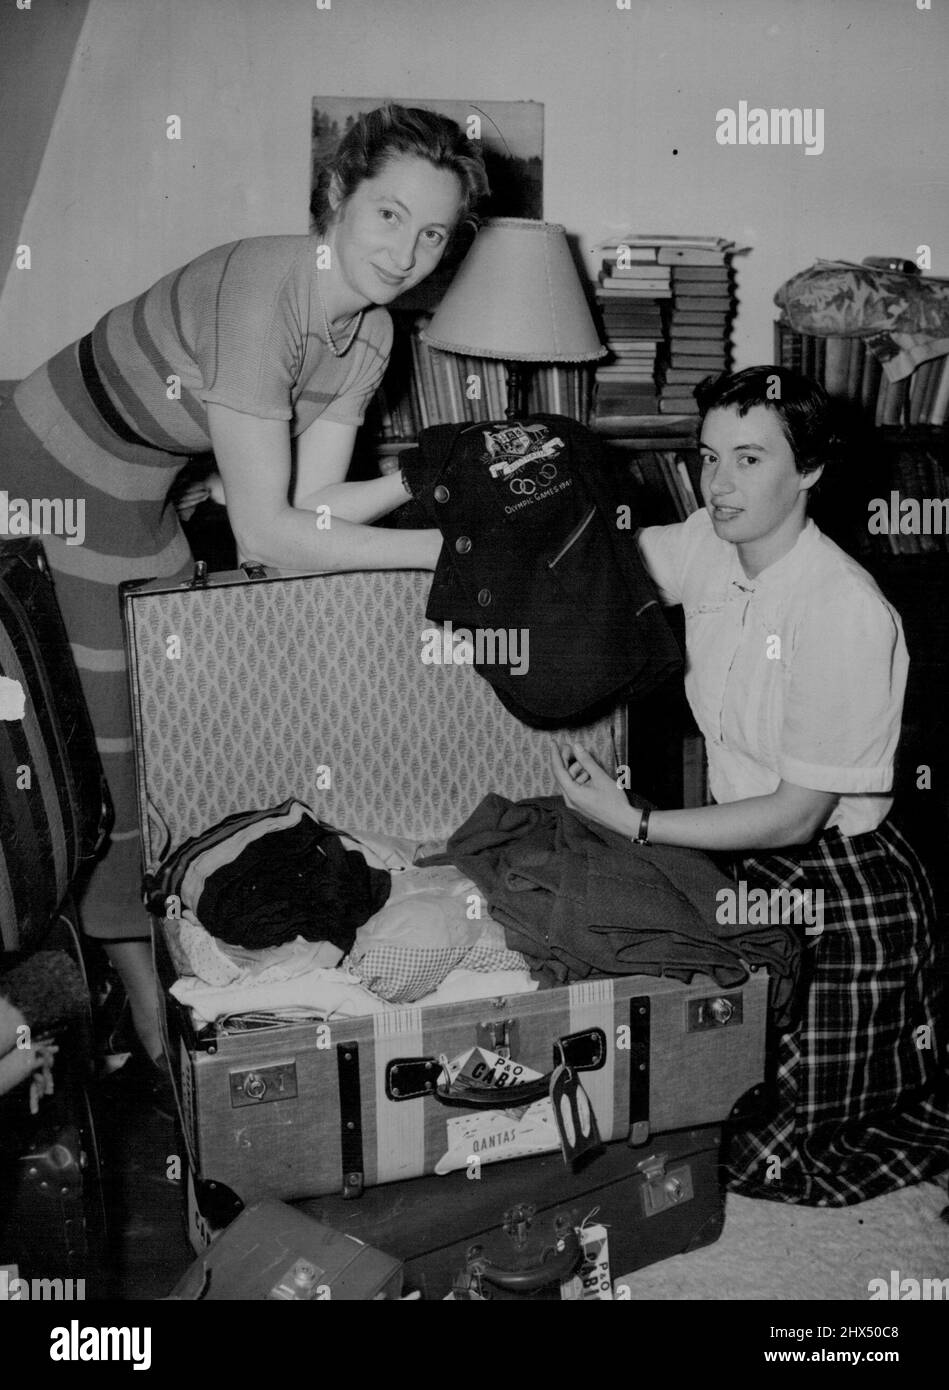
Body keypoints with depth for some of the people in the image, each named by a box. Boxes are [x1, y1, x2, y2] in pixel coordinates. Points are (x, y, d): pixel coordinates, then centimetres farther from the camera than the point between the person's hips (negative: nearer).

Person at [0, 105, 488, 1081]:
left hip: (137, 511, 8)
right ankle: (153, 1031, 16)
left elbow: (315, 507, -7)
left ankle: (149, 999, 27)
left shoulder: (369, 333, -6)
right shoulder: (260, 291, -32)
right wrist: (442, 548, -28)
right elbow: (266, 535, -33)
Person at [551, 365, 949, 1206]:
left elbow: (796, 816, -22)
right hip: (749, 864, 7)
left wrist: (633, 823, -20)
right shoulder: (708, 546, -5)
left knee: (767, 1159, 2)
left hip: (841, 891, -7)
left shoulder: (845, 611, -25)